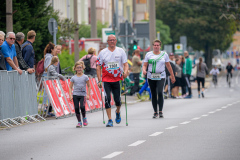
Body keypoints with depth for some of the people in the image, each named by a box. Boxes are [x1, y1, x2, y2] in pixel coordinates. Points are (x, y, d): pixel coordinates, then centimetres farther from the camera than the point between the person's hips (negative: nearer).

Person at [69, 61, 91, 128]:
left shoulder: (85, 77, 1)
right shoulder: (73, 78, 5)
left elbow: (89, 86, 6)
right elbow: (70, 87, 8)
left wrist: (88, 95, -2)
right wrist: (70, 95, -4)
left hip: (83, 95, -2)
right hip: (75, 95, 2)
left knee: (82, 107, -19)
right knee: (76, 108, -3)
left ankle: (84, 118, 8)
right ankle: (79, 122, 8)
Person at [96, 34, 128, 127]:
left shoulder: (121, 51, 4)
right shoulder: (102, 52, 2)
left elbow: (125, 64, 2)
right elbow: (98, 67, 4)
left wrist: (125, 72, -20)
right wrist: (99, 80, -3)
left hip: (117, 79, 0)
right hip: (106, 79, 0)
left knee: (117, 100, 2)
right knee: (107, 99, -10)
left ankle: (118, 113, 35)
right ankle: (110, 120, -6)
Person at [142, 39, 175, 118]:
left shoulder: (164, 54, 7)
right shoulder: (148, 54, 7)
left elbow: (168, 66, 12)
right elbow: (145, 65, 6)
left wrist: (172, 76, 14)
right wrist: (144, 70, -16)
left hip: (161, 77, -2)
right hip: (151, 77, 2)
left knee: (160, 92, -20)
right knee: (153, 94, 4)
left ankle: (160, 111, -14)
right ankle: (155, 112, 14)